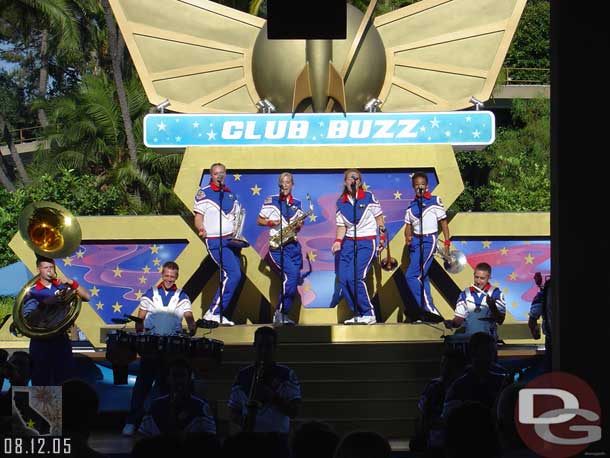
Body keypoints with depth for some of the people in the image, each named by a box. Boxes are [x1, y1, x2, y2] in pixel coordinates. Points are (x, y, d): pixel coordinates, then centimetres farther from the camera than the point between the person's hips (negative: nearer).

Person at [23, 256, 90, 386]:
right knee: (41, 380, 3)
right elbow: (27, 318, -11)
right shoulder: (32, 291, -2)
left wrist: (72, 283, -13)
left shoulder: (63, 287, 5)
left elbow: (86, 297, -1)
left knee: (67, 380, 2)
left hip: (61, 339, 2)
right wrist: (43, 306, -24)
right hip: (41, 341, -2)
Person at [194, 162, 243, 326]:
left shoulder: (231, 195, 16)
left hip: (232, 240, 7)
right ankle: (214, 313, -15)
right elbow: (198, 218, -6)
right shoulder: (204, 193, -1)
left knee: (228, 278, 5)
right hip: (215, 242, -7)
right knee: (234, 275, -18)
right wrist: (201, 228, -27)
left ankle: (218, 313, 12)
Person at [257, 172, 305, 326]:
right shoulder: (271, 201, 2)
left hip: (293, 245, 5)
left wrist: (299, 225, -2)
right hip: (277, 245, -5)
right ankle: (279, 312, -14)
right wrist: (271, 222, -13)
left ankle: (283, 315, 13)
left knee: (294, 281, 2)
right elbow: (259, 221, 6)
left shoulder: (297, 204, 14)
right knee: (292, 274, -23)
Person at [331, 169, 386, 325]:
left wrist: (382, 238, 3)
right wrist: (338, 241, -5)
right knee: (343, 279, -5)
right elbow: (341, 226, 10)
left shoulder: (368, 198, -2)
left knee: (355, 277, -19)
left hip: (367, 242, -5)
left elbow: (379, 218, 5)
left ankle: (369, 315, -9)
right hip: (349, 242, 5)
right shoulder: (341, 203, 8)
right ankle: (358, 314, 8)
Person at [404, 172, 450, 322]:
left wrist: (447, 243, -3)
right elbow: (408, 225, 15)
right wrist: (407, 237, -5)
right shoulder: (411, 205, 12)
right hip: (415, 242, 6)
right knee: (422, 277, 7)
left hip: (429, 240, -6)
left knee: (411, 276, -17)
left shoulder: (435, 201, -1)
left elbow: (443, 222, 1)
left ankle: (427, 309, -14)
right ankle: (429, 311, 12)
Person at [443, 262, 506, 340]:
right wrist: (452, 323, -12)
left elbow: (500, 320, -3)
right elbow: (460, 318, 9)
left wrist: (493, 308, -22)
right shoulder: (465, 294, 12)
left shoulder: (496, 293, 4)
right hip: (467, 335, 2)